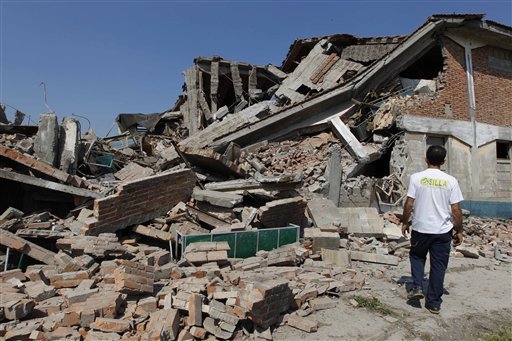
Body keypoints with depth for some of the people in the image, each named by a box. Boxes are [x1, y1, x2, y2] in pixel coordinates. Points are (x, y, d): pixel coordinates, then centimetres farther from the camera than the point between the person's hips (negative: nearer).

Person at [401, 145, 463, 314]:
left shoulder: (416, 177, -7)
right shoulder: (450, 181, -4)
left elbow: (409, 204, -7)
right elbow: (456, 209, -3)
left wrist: (405, 222, 7)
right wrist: (458, 230, 8)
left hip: (420, 228, -1)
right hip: (443, 231, 1)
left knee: (417, 256, 23)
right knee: (438, 265, 10)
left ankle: (417, 287, 9)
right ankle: (434, 303, 18)